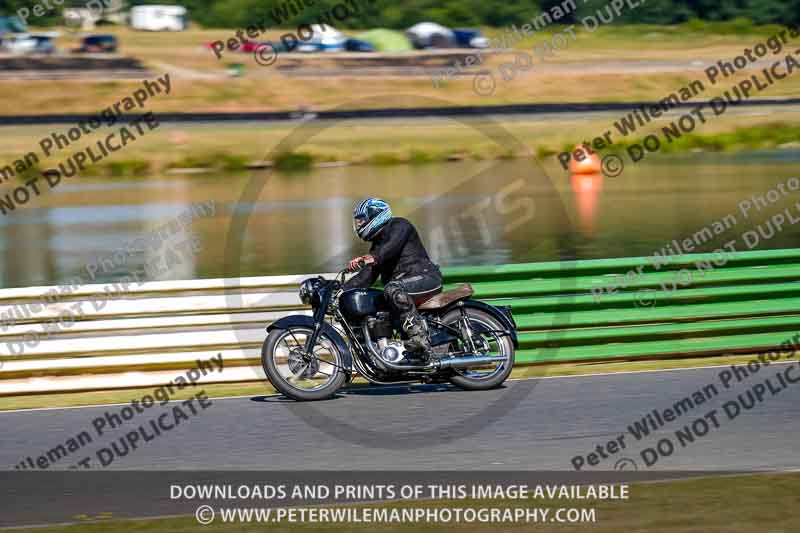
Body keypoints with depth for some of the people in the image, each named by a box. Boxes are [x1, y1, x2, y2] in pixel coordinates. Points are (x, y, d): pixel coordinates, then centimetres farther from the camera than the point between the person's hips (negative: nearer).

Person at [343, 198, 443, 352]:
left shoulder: (399, 225, -1)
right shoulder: (377, 244, 25)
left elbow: (392, 246, -23)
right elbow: (367, 277, 19)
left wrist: (371, 258, -39)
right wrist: (341, 290, 7)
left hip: (425, 276, -9)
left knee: (392, 289, -37)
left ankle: (419, 335, -43)